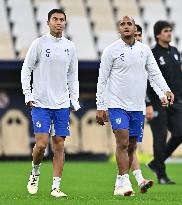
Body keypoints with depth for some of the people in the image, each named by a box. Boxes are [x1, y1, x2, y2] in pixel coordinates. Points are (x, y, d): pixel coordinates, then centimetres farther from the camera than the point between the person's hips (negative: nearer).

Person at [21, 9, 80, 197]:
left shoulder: (70, 47, 9)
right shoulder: (39, 43, -2)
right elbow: (26, 69, 2)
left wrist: (75, 99, 8)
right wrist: (28, 94, -7)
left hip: (62, 104, 3)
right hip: (40, 103, -3)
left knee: (59, 145, 0)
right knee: (41, 143, -11)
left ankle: (56, 187, 3)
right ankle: (35, 174, 17)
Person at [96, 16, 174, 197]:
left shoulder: (144, 50, 9)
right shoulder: (111, 50, -3)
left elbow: (154, 73, 9)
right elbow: (102, 80, -1)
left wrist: (166, 90, -10)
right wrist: (100, 107, -4)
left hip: (137, 107, 5)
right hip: (117, 104, -5)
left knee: (131, 147, 7)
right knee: (123, 142, -18)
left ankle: (120, 185, 16)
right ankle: (124, 182, -19)